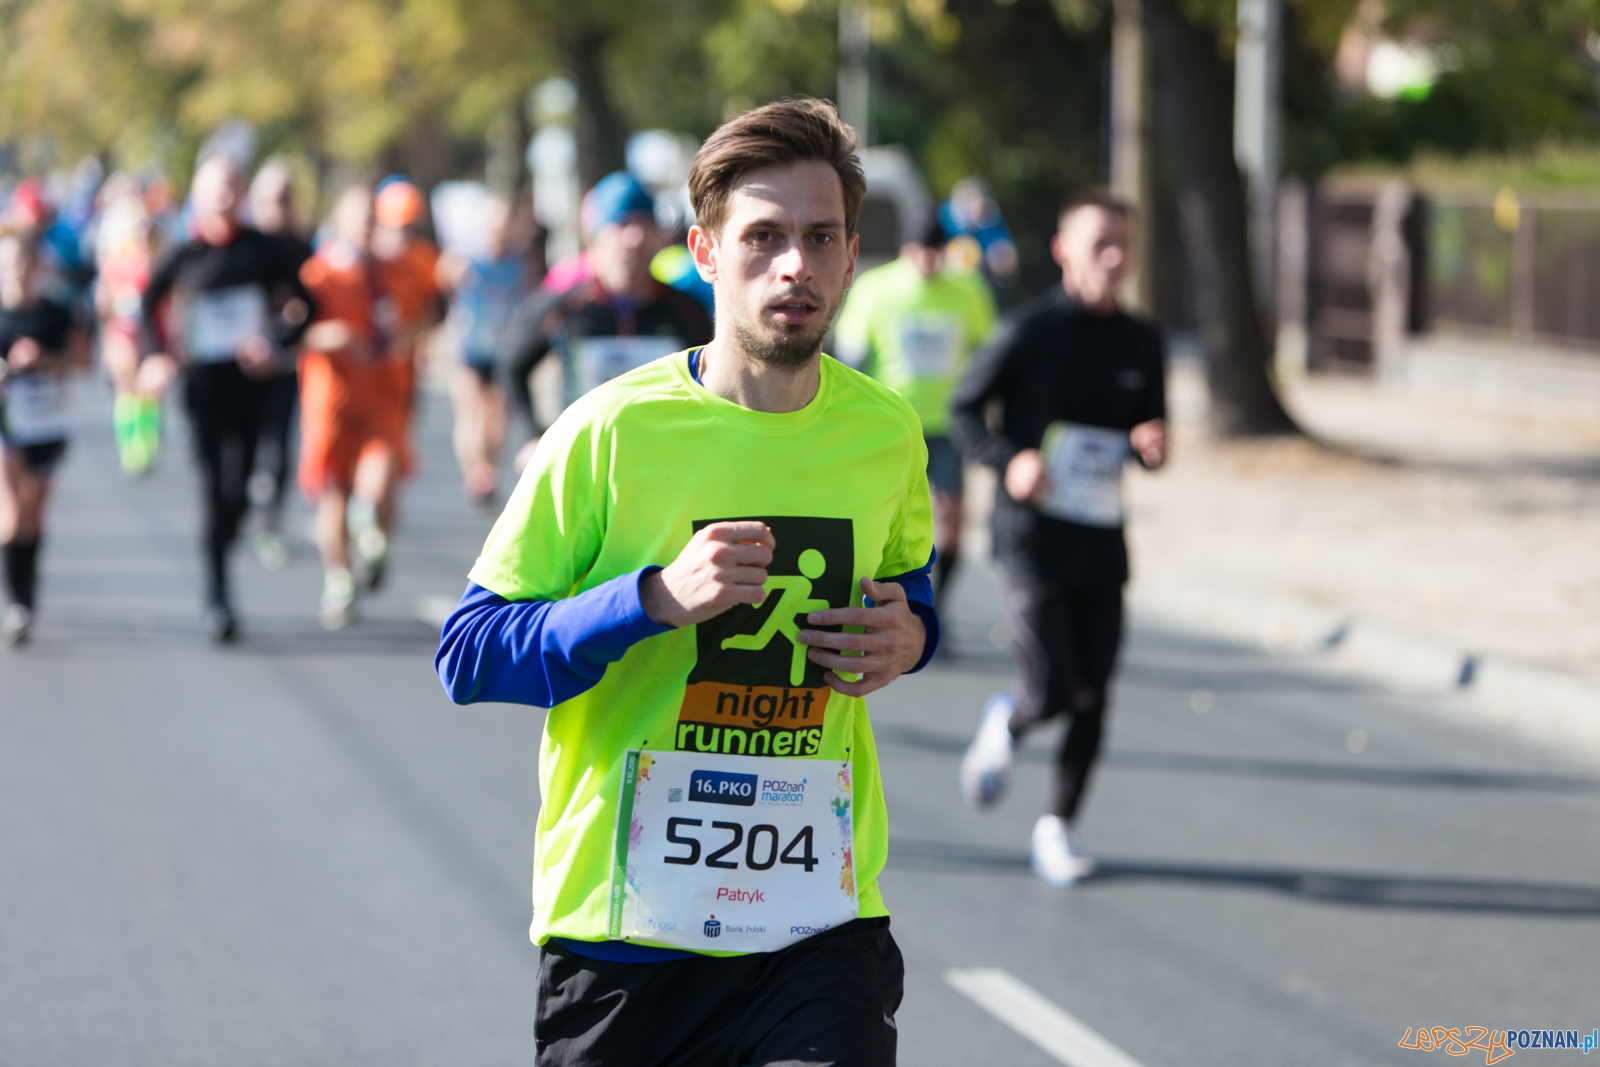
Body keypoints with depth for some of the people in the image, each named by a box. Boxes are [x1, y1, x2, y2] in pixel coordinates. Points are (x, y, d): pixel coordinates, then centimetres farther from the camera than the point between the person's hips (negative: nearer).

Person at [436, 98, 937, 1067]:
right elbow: (468, 657, -8)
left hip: (821, 923, 2)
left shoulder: (885, 433, 4)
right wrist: (655, 598, -22)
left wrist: (909, 635, 0)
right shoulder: (612, 432, -9)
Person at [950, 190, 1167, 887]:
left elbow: (1151, 426, 19)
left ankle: (1058, 826, 19)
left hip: (1102, 544, 4)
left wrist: (1151, 445, -5)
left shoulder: (1140, 343, 9)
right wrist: (1008, 461, -15)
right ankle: (1005, 725, 24)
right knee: (1053, 693, -12)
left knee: (1092, 700, 2)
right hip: (1033, 539, -4)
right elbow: (964, 410, 1)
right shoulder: (1030, 330, -6)